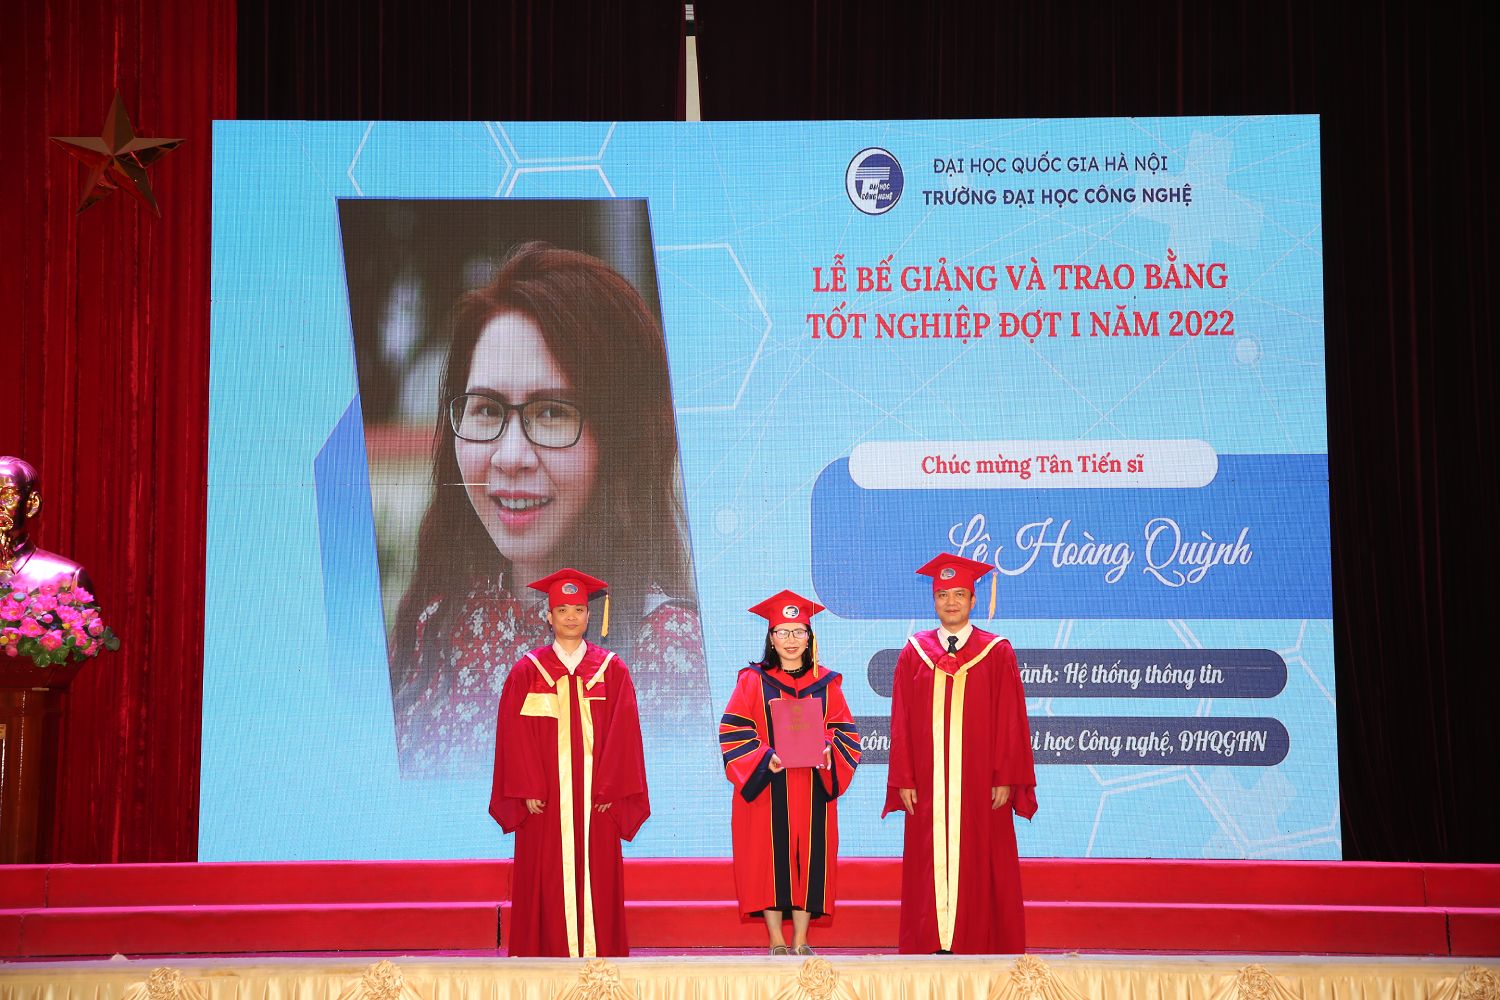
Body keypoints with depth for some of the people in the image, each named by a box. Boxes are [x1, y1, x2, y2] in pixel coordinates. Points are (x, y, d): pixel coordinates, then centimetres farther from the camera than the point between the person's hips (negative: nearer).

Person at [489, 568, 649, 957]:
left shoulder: (611, 670, 7)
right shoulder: (527, 672, 6)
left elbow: (622, 732, 2)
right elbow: (515, 735, 1)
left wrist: (609, 790, -7)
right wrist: (528, 790, -9)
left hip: (596, 801, 1)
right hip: (545, 802, 0)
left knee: (597, 879, 0)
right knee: (548, 883, -1)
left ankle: (597, 954, 6)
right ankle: (548, 955, 4)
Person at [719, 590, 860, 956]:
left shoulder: (826, 683, 8)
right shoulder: (752, 681, 2)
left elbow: (844, 731, 6)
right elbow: (733, 733, -3)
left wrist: (828, 750, -15)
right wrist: (765, 758, -18)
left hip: (813, 788, 2)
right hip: (765, 787, -2)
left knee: (809, 857, 1)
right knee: (770, 857, -3)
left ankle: (800, 941, 8)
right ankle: (776, 942, 5)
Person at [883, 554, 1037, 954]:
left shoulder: (997, 653, 4)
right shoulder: (914, 652, 8)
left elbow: (1011, 721, 0)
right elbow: (901, 721, 5)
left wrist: (1006, 779, -7)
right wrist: (903, 780, -2)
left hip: (980, 784, -1)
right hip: (927, 786, 1)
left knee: (979, 871, 2)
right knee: (929, 868, 2)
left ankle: (980, 945, 7)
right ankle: (932, 946, 7)